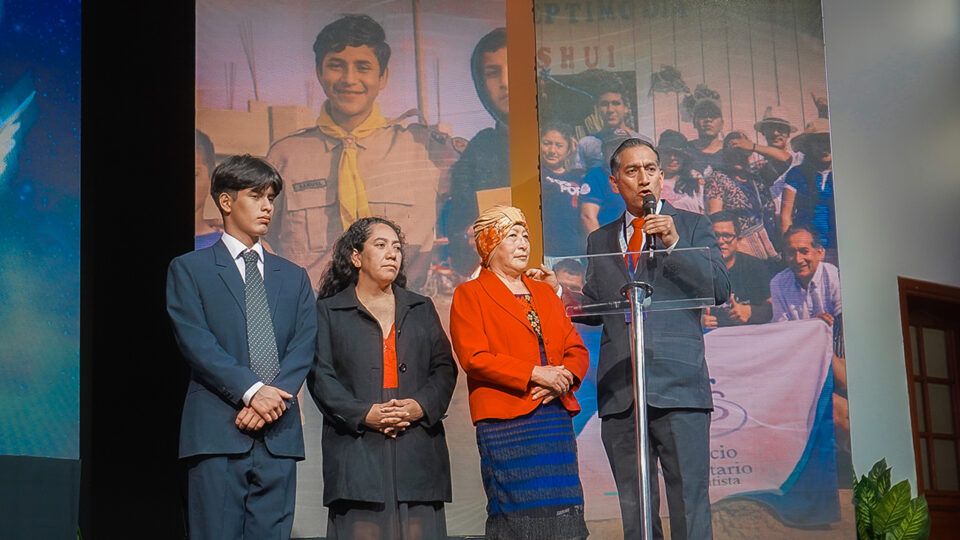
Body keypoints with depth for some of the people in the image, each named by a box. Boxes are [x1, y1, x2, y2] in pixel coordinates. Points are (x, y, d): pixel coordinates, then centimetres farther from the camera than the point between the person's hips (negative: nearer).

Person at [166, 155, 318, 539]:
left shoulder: (294, 277, 19)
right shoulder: (189, 269, 7)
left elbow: (304, 347, 6)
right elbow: (195, 341, -6)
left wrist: (272, 398, -11)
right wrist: (251, 390, -17)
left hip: (279, 434, 4)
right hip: (217, 433, -3)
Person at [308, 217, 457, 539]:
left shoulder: (421, 309, 21)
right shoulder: (328, 311, 10)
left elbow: (444, 368, 12)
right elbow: (320, 375, 0)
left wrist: (421, 405, -8)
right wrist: (363, 414, -13)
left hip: (418, 450, 3)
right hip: (357, 449, -3)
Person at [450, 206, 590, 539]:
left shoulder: (545, 292, 22)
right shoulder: (469, 295, 4)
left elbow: (577, 350, 17)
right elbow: (474, 358, -9)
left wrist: (565, 376, -6)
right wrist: (535, 374, -15)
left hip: (557, 416, 5)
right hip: (506, 421, -5)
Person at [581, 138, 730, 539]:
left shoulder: (692, 226, 10)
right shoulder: (600, 241, 19)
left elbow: (720, 291, -2)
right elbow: (592, 308, 15)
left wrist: (674, 244, -11)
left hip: (678, 387, -3)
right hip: (619, 393, 3)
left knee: (690, 504, -7)